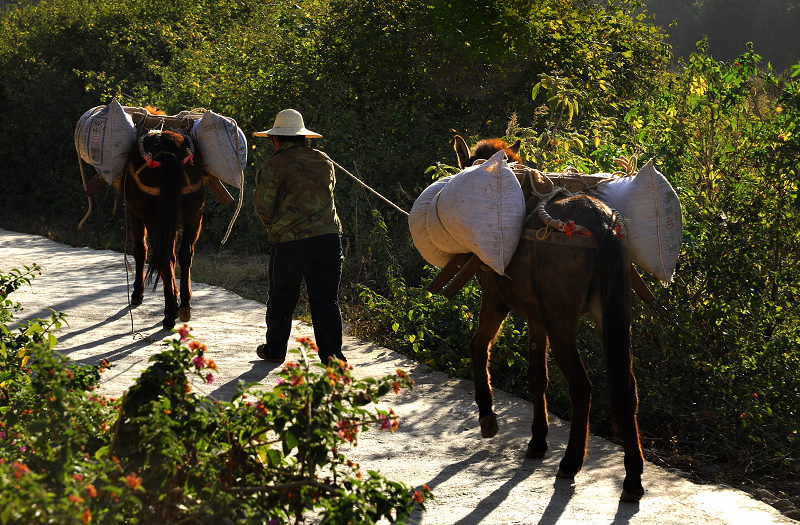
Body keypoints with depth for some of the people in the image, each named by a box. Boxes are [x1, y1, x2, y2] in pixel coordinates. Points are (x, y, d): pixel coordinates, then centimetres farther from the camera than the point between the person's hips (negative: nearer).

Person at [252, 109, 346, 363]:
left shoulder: (273, 166, -6)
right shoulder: (324, 162, 9)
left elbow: (264, 210, -6)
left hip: (289, 241, -3)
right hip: (329, 236, 3)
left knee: (281, 299, 14)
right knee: (325, 299, 5)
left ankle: (275, 349, 29)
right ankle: (332, 354, -4)